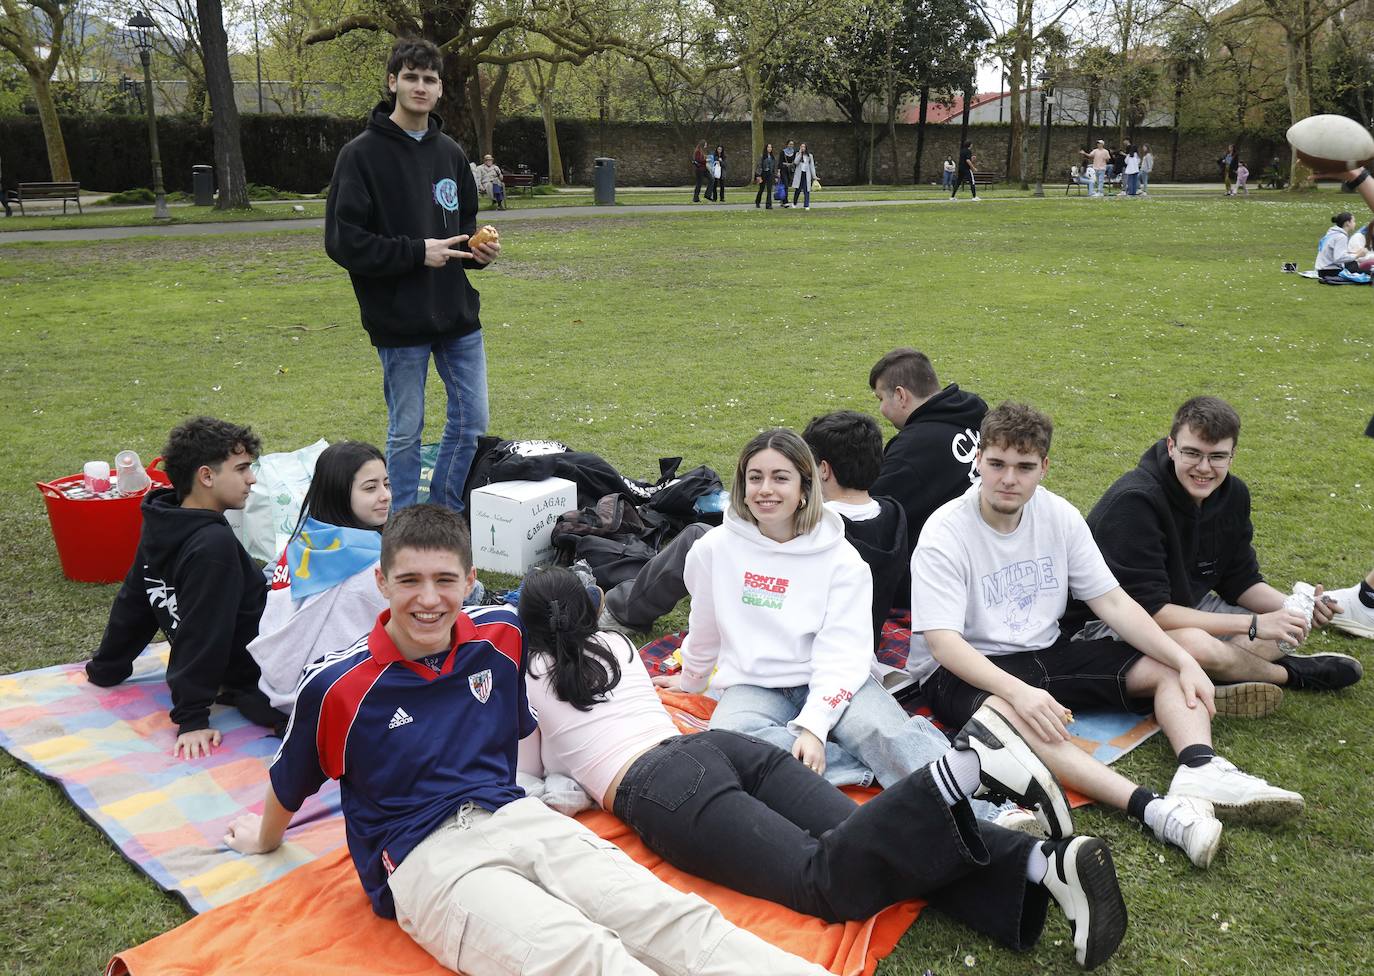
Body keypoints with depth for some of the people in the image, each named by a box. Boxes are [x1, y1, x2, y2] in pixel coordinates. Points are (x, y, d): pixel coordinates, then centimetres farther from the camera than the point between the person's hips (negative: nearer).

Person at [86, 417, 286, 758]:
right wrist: (191, 719, -23)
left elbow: (132, 602, 11)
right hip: (262, 688, -10)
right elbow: (202, 633, -27)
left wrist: (106, 666, 23)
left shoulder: (163, 527, 0)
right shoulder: (214, 545, -28)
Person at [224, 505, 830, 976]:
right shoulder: (336, 686, -6)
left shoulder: (500, 636, 6)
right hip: (423, 856, -4)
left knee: (673, 920, -21)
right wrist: (266, 839, 29)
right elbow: (288, 787, 13)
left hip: (516, 817, 5)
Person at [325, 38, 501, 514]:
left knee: (471, 420, 10)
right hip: (399, 318, -6)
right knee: (406, 430, 5)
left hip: (457, 313, 6)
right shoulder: (362, 154, -8)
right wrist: (416, 252, -19)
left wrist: (479, 251, -1)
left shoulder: (450, 153, 10)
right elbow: (343, 241, -13)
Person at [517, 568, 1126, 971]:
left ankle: (957, 769, -45)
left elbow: (527, 776, 24)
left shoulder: (527, 677, 15)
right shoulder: (617, 646, 31)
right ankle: (1045, 864, -33)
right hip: (726, 746, 7)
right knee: (877, 852, -12)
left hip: (660, 789, -6)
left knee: (828, 880, -25)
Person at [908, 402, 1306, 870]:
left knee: (1167, 669, -4)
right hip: (962, 671, -7)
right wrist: (1018, 691, -41)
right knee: (1007, 713, -40)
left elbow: (1112, 602, 1)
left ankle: (1200, 772, -30)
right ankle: (1154, 809, -50)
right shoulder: (945, 534, -18)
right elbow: (942, 641, -26)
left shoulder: (1058, 515, -1)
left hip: (1046, 653, 7)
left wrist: (1185, 662, -11)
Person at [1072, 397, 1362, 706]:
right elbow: (1148, 609, -29)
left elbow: (1241, 580, 8)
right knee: (1196, 645, -34)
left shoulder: (1232, 494, -2)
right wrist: (1253, 624, -27)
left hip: (1188, 610, 8)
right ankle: (1287, 673, -3)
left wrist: (1294, 609, -14)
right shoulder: (1135, 501, -27)